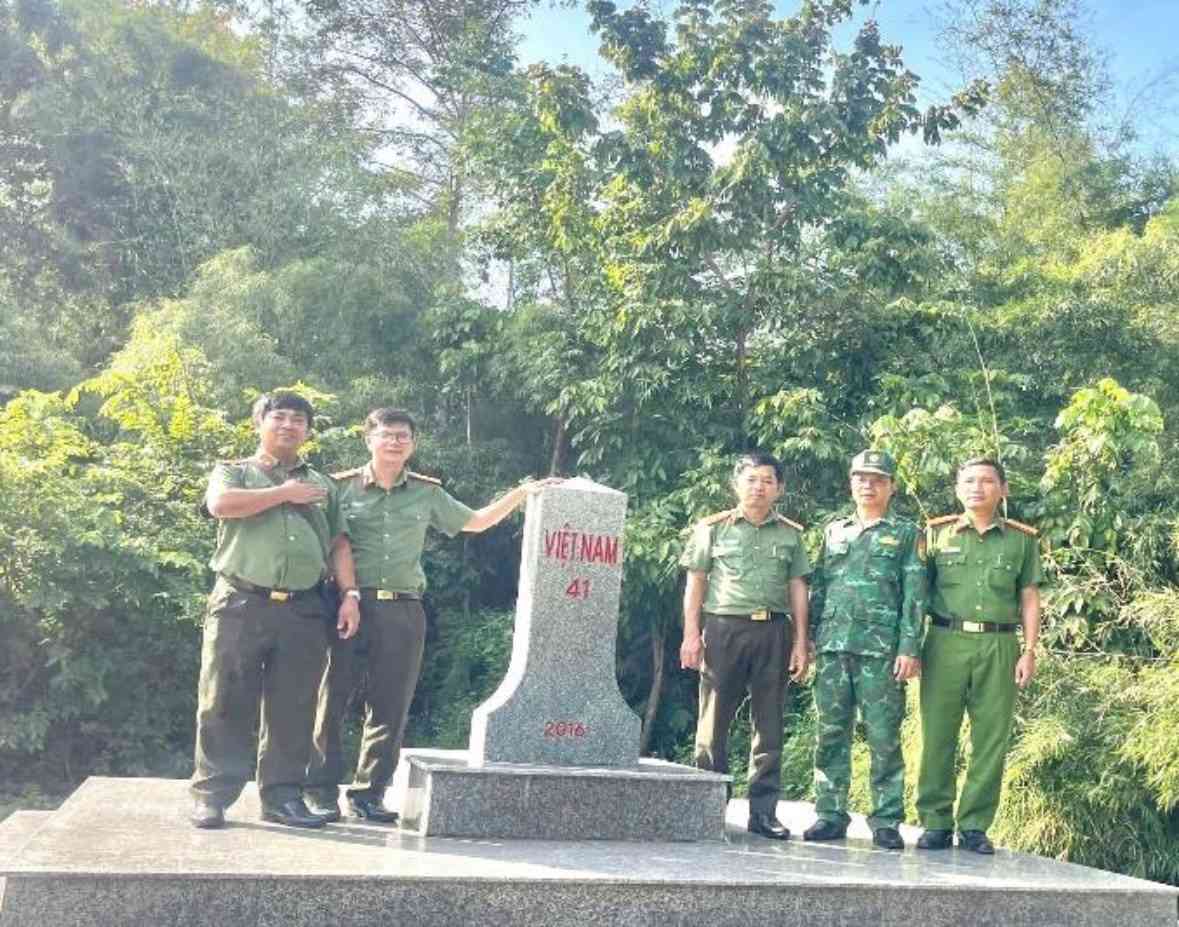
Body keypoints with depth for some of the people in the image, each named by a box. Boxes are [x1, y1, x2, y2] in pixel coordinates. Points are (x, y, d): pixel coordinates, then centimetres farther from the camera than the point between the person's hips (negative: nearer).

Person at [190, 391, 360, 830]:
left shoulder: (322, 486, 21)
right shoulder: (233, 472, 12)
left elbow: (339, 544, 16)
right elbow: (220, 504, -12)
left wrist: (350, 595, 2)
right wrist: (283, 493, -5)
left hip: (303, 611, 3)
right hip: (241, 605, -3)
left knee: (292, 709, 4)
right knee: (226, 703, -2)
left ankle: (281, 797, 12)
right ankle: (212, 794, 5)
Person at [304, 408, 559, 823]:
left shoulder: (427, 493, 13)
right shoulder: (341, 487, 4)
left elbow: (475, 522, 23)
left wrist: (523, 492, 15)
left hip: (403, 611, 3)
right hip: (351, 604, -3)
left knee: (390, 707, 5)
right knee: (332, 700, -1)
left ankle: (368, 792, 15)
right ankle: (320, 790, 9)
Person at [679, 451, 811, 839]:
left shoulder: (790, 534, 13)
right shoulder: (713, 528, 7)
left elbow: (797, 589, 12)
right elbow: (695, 582, 5)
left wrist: (801, 642, 5)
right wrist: (691, 634, -3)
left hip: (774, 631, 2)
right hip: (724, 628, -2)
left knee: (769, 725, 4)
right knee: (714, 721, 0)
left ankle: (763, 811, 10)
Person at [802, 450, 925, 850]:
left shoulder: (906, 533, 6)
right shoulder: (834, 531, 17)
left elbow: (914, 595, -1)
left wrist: (909, 648, -9)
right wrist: (808, 637, 9)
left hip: (881, 648, -4)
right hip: (833, 645, 4)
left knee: (884, 738, -1)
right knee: (831, 733, 5)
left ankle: (886, 821, 6)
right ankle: (831, 814, 12)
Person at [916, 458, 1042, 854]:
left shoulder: (1022, 539, 11)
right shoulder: (936, 533, 9)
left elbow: (1029, 598, 11)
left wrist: (1030, 651, 2)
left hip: (999, 646, 1)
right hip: (946, 642, 0)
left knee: (991, 739, 1)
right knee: (937, 735, 0)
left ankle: (974, 825, 10)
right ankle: (935, 822, 9)